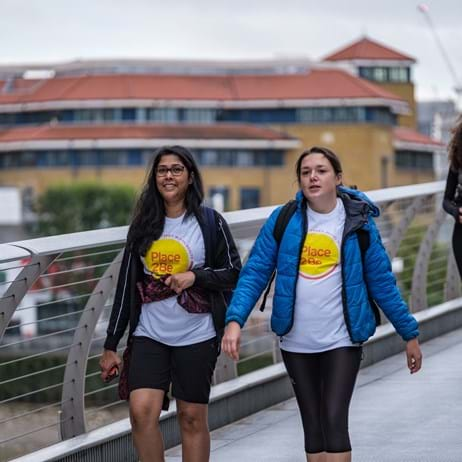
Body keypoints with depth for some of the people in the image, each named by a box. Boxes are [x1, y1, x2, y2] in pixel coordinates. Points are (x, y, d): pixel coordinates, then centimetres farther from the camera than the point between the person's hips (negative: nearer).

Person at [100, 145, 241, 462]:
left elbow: (233, 273, 3)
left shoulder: (210, 222, 0)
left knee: (192, 418, 3)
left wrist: (195, 276, -15)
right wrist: (111, 345, 8)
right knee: (142, 411, -14)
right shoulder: (143, 225, 8)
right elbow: (126, 285, 9)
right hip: (149, 335, 2)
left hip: (195, 337, -2)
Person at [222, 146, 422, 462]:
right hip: (297, 342, 2)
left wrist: (409, 333, 6)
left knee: (335, 422, -12)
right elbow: (255, 272, -3)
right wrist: (235, 320, -17)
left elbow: (382, 281, 3)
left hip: (342, 340, -2)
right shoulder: (283, 220, -2)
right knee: (313, 427, 10)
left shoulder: (358, 222, -3)